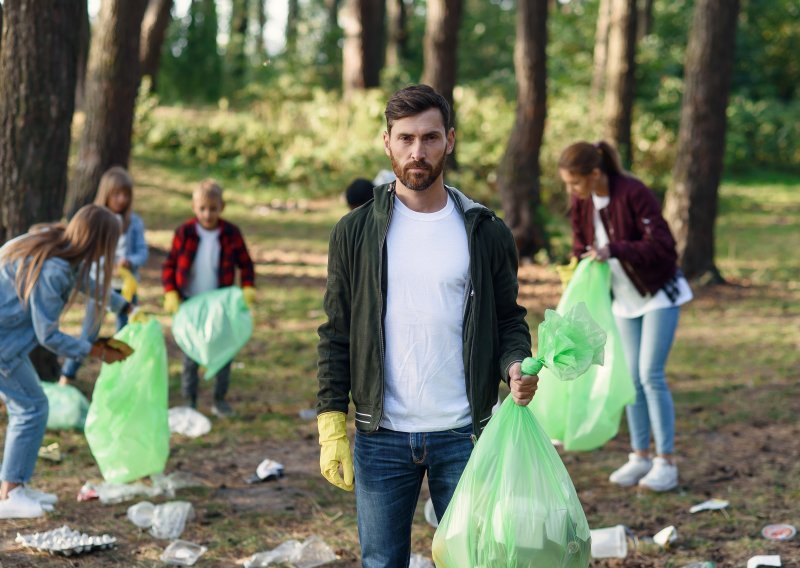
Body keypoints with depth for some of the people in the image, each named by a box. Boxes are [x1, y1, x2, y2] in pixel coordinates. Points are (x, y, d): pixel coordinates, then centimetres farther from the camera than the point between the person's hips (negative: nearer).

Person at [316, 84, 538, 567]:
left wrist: (516, 365, -13)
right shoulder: (357, 232, 2)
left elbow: (509, 318, 10)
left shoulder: (486, 233, 3)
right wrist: (331, 426, -3)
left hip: (463, 436, 0)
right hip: (380, 437, 0)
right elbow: (336, 335, 4)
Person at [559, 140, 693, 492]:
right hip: (624, 298, 6)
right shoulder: (582, 203, -4)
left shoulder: (634, 194, -25)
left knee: (651, 375, -10)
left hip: (659, 294, -6)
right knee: (632, 377, 6)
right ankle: (639, 457, 14)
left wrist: (614, 250, -38)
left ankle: (666, 463, -4)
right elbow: (581, 245, 10)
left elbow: (661, 245, -27)